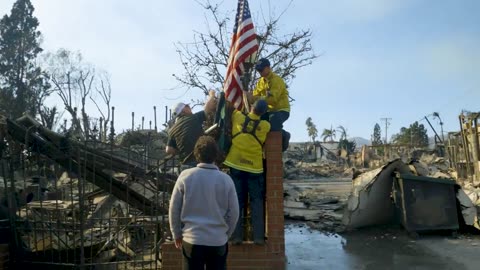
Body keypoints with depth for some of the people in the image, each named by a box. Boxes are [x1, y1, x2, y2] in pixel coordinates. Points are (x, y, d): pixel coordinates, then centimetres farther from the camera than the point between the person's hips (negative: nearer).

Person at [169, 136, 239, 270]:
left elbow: (174, 208, -1)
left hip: (191, 239, 0)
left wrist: (177, 234, 12)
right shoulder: (226, 179, -7)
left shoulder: (185, 176, -7)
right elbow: (234, 212, -1)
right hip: (218, 241, 0)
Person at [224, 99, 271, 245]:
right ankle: (258, 236, 6)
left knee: (237, 201, 7)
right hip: (255, 167, -1)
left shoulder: (237, 117, -5)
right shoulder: (265, 126, -7)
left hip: (236, 165, 1)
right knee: (257, 202, 8)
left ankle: (236, 235, 7)